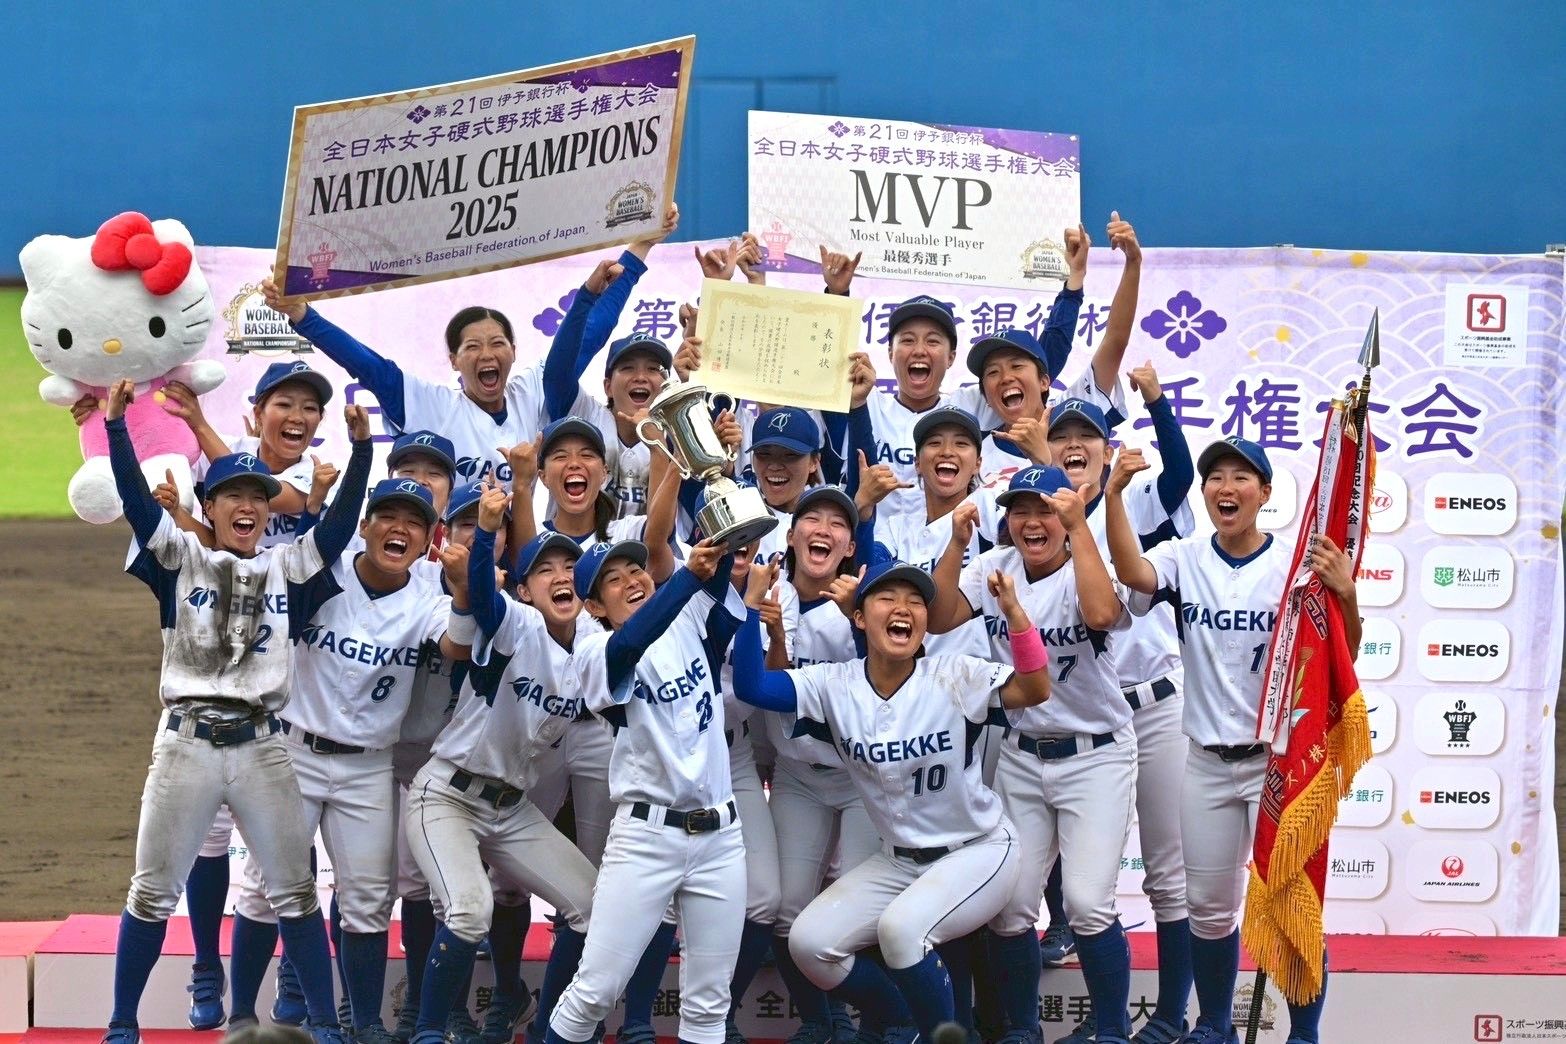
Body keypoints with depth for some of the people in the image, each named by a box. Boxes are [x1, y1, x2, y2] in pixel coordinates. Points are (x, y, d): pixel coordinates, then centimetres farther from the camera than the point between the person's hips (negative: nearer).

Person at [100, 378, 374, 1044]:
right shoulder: (181, 559, 4)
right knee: (152, 892, 4)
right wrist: (116, 423, -21)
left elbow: (340, 522, -2)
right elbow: (136, 500, -9)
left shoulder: (288, 568, 9)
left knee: (295, 892, 3)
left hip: (261, 746, 2)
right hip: (186, 742, -2)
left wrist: (360, 446, -15)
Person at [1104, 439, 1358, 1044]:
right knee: (1209, 906, 12)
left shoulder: (1296, 564, -6)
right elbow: (1132, 573, -21)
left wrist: (1346, 595, -27)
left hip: (1279, 760, -3)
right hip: (1207, 764, 3)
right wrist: (1113, 494, -32)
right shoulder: (1185, 561, 1)